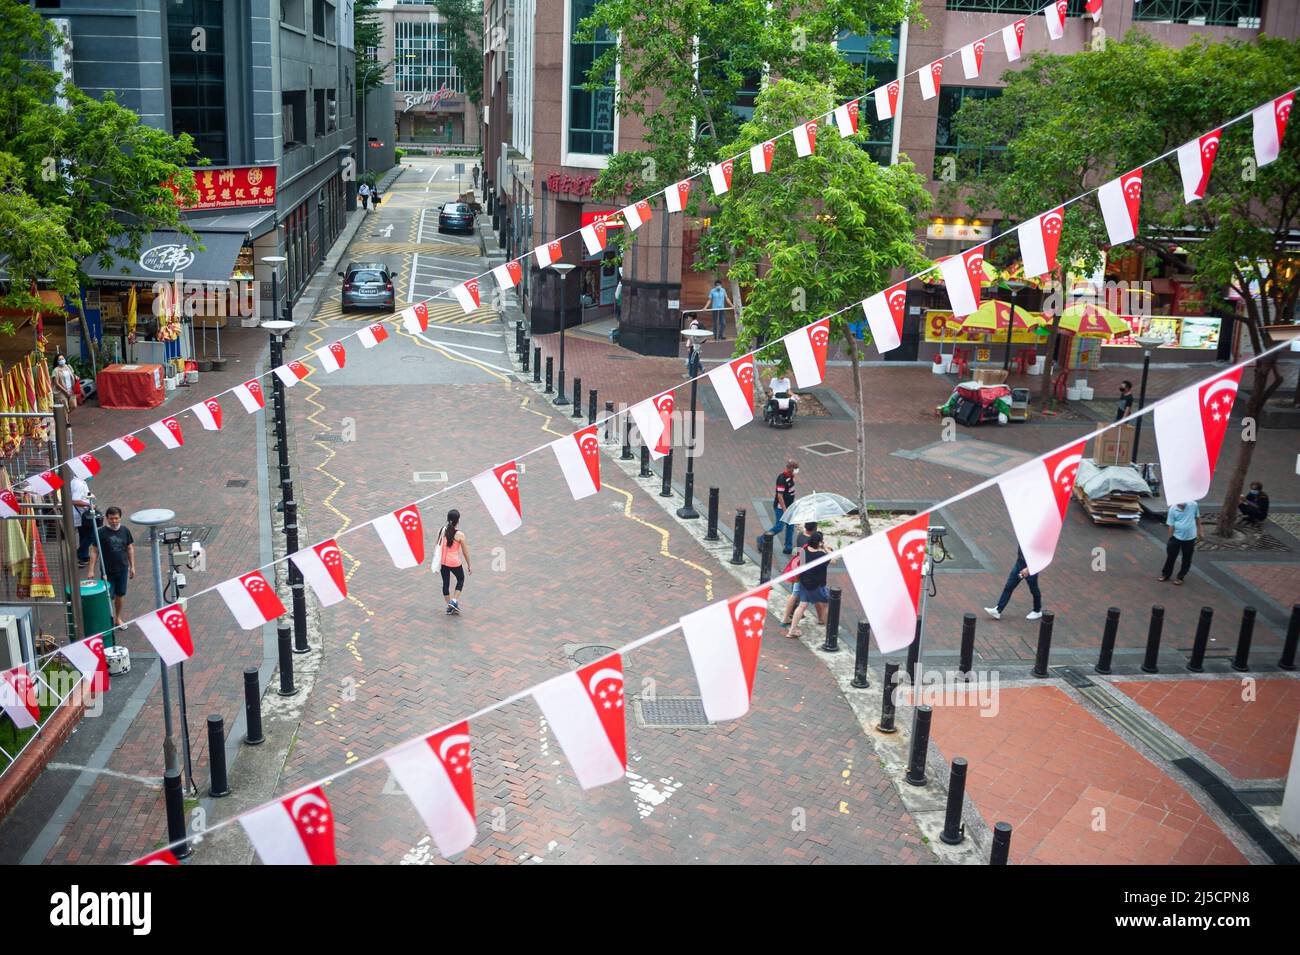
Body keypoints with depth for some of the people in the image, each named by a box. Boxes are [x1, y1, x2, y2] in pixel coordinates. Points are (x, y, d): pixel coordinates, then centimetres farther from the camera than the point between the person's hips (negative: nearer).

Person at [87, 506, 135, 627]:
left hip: (122, 569, 3)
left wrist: (132, 567, 6)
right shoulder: (101, 532, -11)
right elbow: (94, 551, -7)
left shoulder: (124, 531, -1)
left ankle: (118, 618, 30)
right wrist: (91, 570, -10)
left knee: (119, 595, 13)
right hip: (107, 571, -3)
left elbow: (130, 549, 7)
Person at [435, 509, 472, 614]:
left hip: (443, 561, 4)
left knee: (446, 583, 17)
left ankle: (449, 607, 23)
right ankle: (454, 601, 10)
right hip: (455, 562, -4)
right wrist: (469, 566, 6)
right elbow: (465, 552, -7)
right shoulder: (460, 535, -16)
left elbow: (437, 546, 3)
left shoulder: (441, 530, -6)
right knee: (461, 579, 22)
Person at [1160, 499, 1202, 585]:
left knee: (1186, 559, 10)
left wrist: (1199, 530, 10)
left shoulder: (1193, 505, -11)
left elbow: (1197, 517, 5)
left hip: (1190, 538, 0)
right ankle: (1165, 574, 28)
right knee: (1171, 556, 10)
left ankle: (1180, 577, 25)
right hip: (1176, 537, 0)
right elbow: (1171, 525, -7)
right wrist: (1170, 539, -5)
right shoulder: (1173, 509, -12)